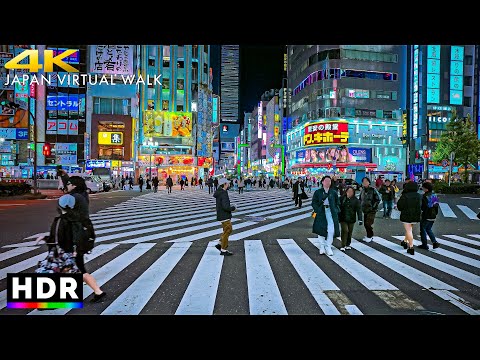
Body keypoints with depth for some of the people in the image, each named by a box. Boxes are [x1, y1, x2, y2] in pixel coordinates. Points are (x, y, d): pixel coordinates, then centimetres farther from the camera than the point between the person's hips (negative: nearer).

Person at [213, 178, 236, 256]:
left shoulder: (219, 192, 8)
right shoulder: (223, 194, -22)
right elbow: (225, 207, -29)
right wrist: (233, 208, -13)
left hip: (223, 215, 10)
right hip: (224, 216, -10)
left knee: (228, 230, 21)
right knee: (226, 232, 1)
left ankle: (219, 244, 25)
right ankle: (223, 250, 10)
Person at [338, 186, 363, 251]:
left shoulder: (356, 200, -1)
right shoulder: (342, 198, -3)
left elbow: (359, 210, -5)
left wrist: (360, 219, -12)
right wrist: (337, 217, 2)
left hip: (351, 219, 2)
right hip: (343, 218, -2)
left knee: (350, 232, 11)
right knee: (345, 230, -12)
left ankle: (348, 245, 27)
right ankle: (343, 246, -4)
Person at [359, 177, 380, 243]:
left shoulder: (372, 190, -7)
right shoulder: (362, 190, 8)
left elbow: (378, 199, -4)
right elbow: (360, 199, 20)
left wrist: (374, 206, -9)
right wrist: (361, 206, 10)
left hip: (371, 210, -6)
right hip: (365, 210, 6)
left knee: (368, 224, -11)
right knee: (365, 224, 9)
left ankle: (369, 236, 5)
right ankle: (370, 236, 25)